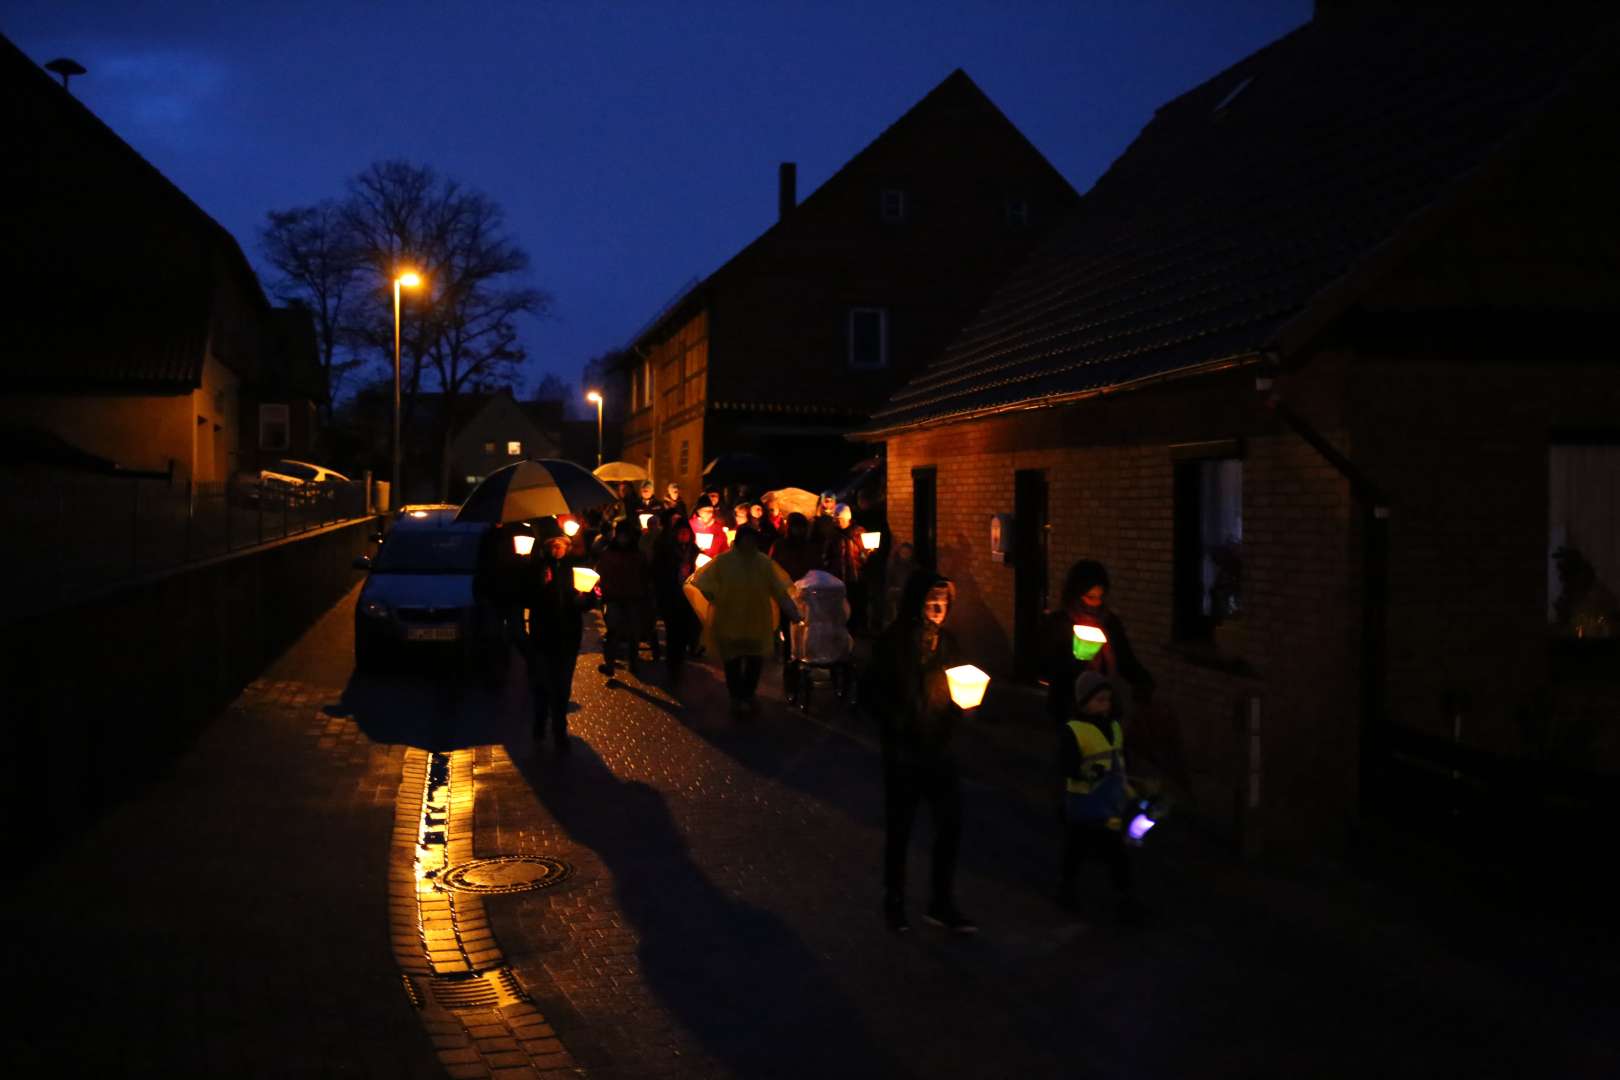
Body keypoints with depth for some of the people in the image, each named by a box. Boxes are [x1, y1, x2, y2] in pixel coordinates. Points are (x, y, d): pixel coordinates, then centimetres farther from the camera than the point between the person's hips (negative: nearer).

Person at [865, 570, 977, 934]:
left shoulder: (947, 641, 5)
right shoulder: (893, 642, -11)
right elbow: (872, 693, -9)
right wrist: (898, 722, -19)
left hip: (939, 749, 4)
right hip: (903, 751, -4)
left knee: (950, 826, 1)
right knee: (899, 829, 9)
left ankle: (942, 904, 16)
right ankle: (894, 903, 26)